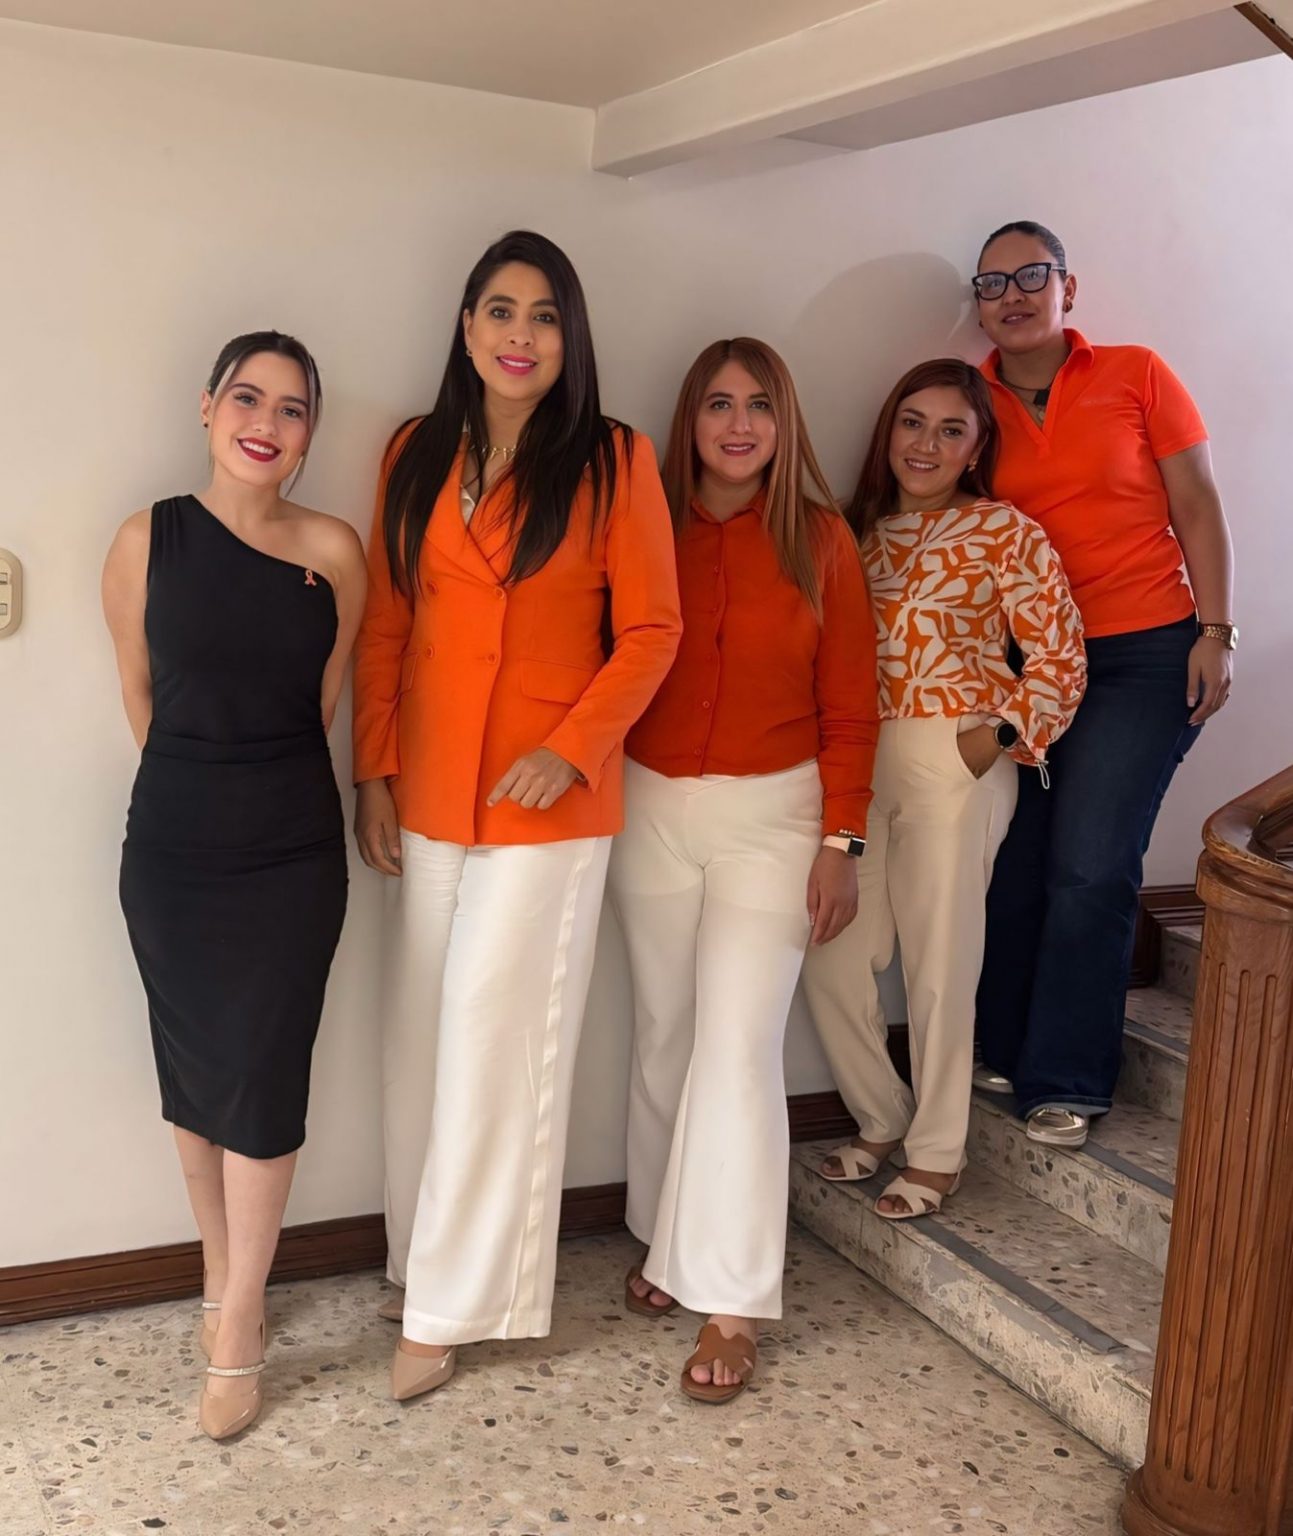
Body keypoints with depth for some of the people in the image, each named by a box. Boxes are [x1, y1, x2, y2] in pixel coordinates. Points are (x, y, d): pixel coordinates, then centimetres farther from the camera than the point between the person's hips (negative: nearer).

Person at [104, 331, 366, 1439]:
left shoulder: (335, 551, -5)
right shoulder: (149, 541, -6)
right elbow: (141, 696, 5)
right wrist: (202, 784, 12)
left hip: (293, 856, 0)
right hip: (173, 850, 1)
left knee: (263, 1079, 1)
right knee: (195, 1070, 13)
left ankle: (236, 1332, 17)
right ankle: (223, 1271, 35)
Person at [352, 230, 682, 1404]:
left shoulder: (611, 461, -5)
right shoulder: (417, 456, 7)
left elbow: (651, 631, -5)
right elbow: (385, 626, 8)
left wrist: (570, 749, -15)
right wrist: (375, 771, 4)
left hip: (548, 792, -4)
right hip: (428, 790, 4)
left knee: (497, 1041, 1)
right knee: (425, 1033, 11)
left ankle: (451, 1304, 15)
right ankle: (428, 1258, 29)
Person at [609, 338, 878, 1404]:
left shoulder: (819, 539, -2)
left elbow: (849, 705, -2)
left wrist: (841, 841, -6)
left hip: (771, 813, -2)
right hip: (651, 807, 2)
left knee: (738, 1046, -7)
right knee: (663, 1032, 11)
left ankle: (732, 1303, 3)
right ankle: (666, 1238, 30)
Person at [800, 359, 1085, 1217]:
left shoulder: (1004, 532, -1)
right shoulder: (862, 529, 14)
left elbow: (1060, 658, -4)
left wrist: (999, 738, -13)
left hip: (953, 762, -5)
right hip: (856, 759, 5)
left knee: (940, 962, 1)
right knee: (832, 957, 4)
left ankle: (937, 1153, 19)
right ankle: (882, 1120, 26)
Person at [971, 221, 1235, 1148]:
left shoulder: (1136, 375, 0)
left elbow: (1198, 507, 0)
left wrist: (1215, 632, -7)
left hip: (1143, 655, -3)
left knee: (1090, 868, -8)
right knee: (1013, 863, 4)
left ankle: (1065, 1083, 5)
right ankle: (1003, 1053, 22)